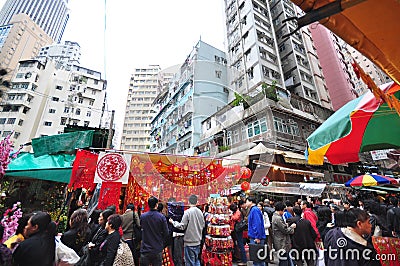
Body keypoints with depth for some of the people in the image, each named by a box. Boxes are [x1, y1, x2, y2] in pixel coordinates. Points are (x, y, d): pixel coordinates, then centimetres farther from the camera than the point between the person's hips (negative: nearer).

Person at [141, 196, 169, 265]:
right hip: (157, 249, -1)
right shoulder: (161, 217, -16)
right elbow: (166, 232, -10)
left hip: (145, 249, 2)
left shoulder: (142, 216, -9)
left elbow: (141, 228, 8)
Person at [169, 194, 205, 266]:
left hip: (189, 241, -6)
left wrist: (173, 222, -2)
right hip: (198, 241, 6)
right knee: (197, 260, 21)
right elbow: (203, 225, 7)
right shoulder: (200, 212, -2)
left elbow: (182, 226, -15)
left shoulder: (187, 212, -18)